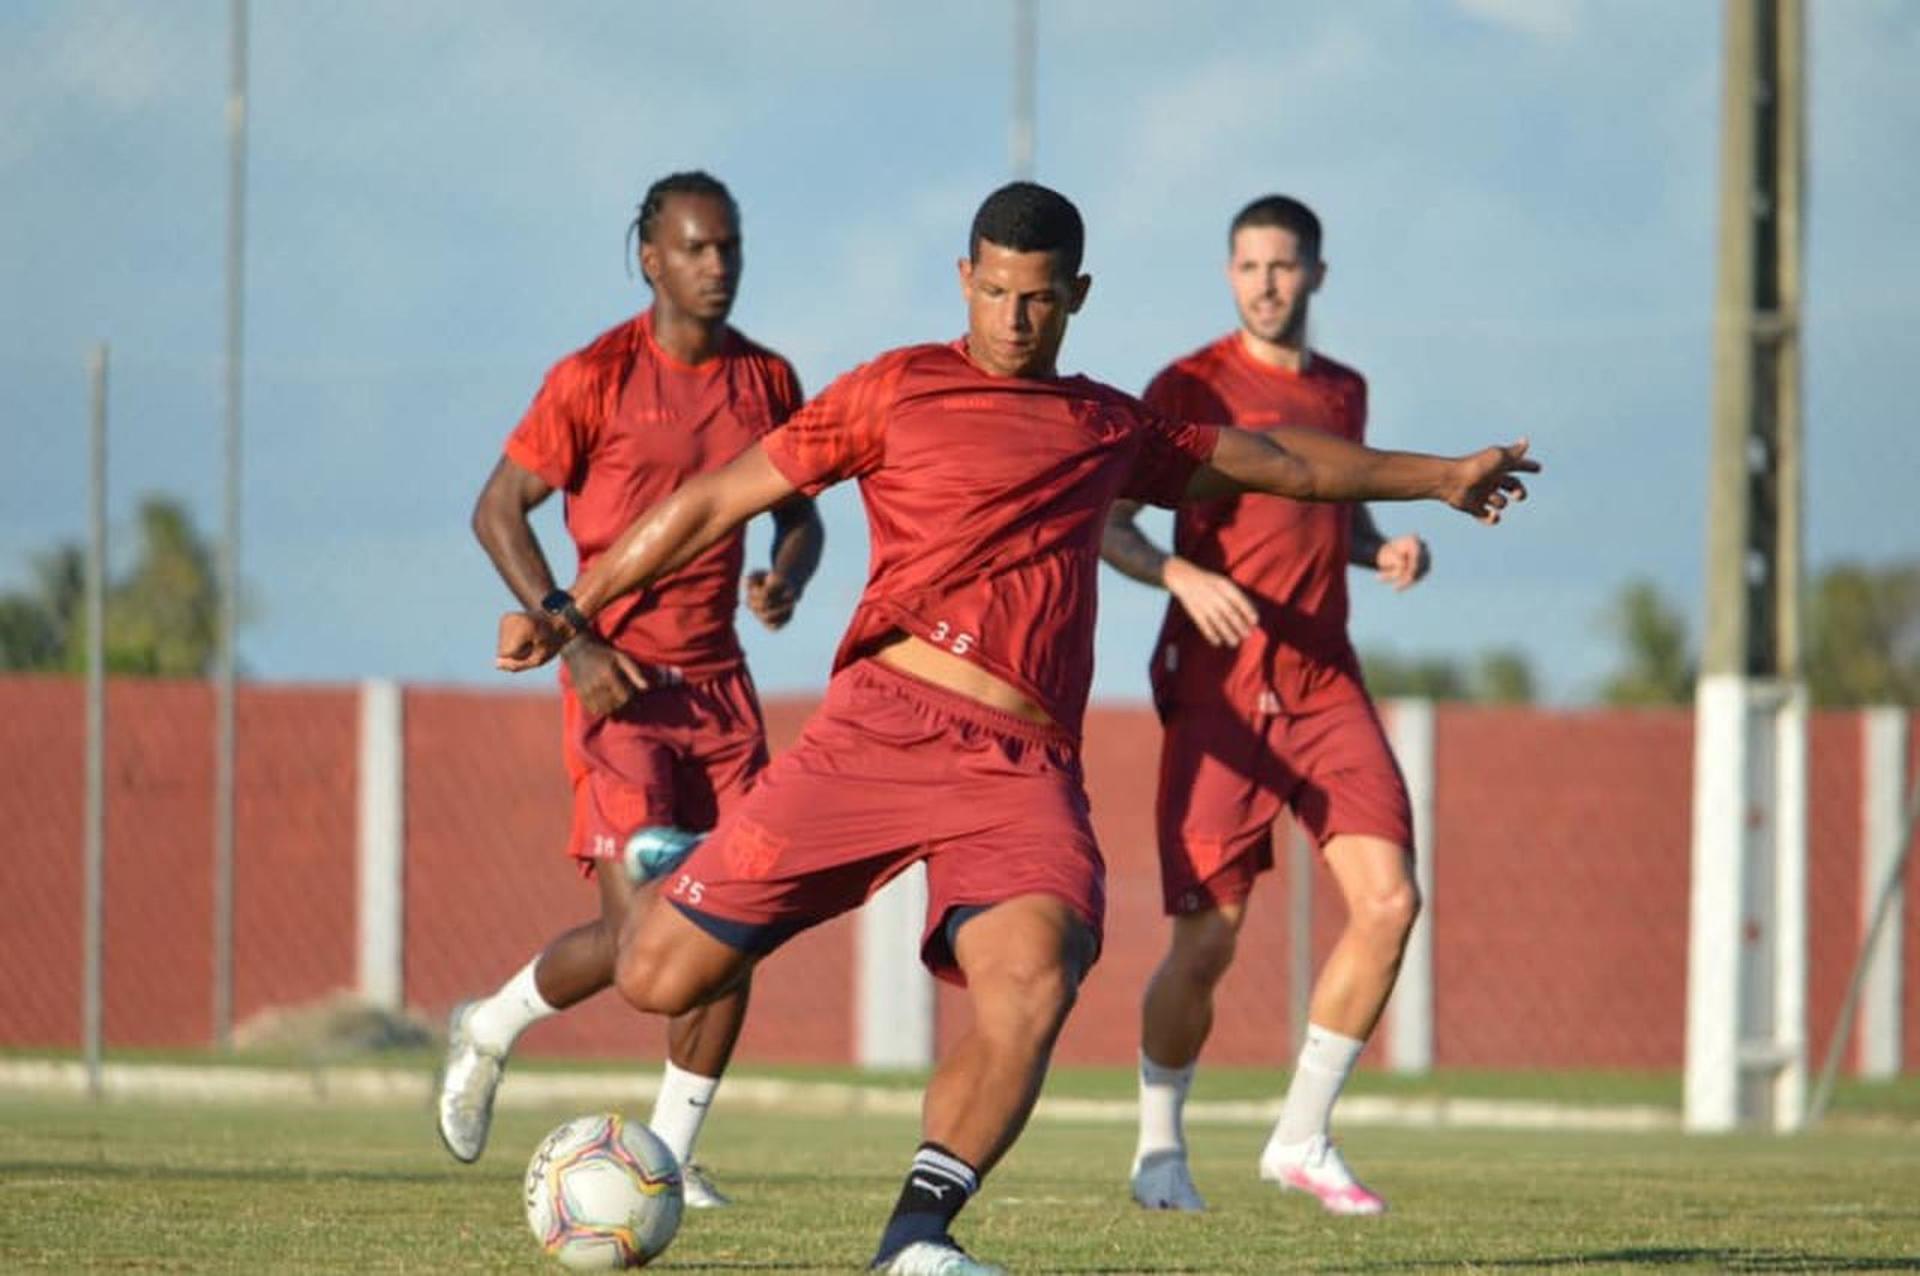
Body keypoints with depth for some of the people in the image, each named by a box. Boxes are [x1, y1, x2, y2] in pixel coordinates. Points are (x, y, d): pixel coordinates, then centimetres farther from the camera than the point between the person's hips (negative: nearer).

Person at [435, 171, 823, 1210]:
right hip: (621, 681, -5)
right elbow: (498, 510, -5)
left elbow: (799, 513, 18)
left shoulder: (767, 381, 6)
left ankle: (669, 1153, 9)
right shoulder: (596, 379, -9)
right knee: (638, 933, -14)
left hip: (717, 677, 5)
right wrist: (571, 640, -14)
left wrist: (785, 580, -6)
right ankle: (488, 1032, 15)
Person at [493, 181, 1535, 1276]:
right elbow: (720, 500, 9)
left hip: (1027, 767, 2)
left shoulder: (1112, 429, 22)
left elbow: (1278, 461, 37)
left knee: (1034, 980, -29)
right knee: (660, 980, -9)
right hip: (885, 724, -2)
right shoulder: (898, 390, 10)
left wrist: (1441, 478, 45)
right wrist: (572, 609, 4)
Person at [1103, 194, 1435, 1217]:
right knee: (1206, 939, -7)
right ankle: (1158, 1146, 15)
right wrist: (1183, 577, -24)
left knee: (1389, 900, -10)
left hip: (1324, 684, 5)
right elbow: (1107, 525, -6)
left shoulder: (1344, 391, 14)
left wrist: (1383, 549, 7)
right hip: (1219, 689, -5)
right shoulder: (1191, 387, -3)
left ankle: (1302, 1137, 4)